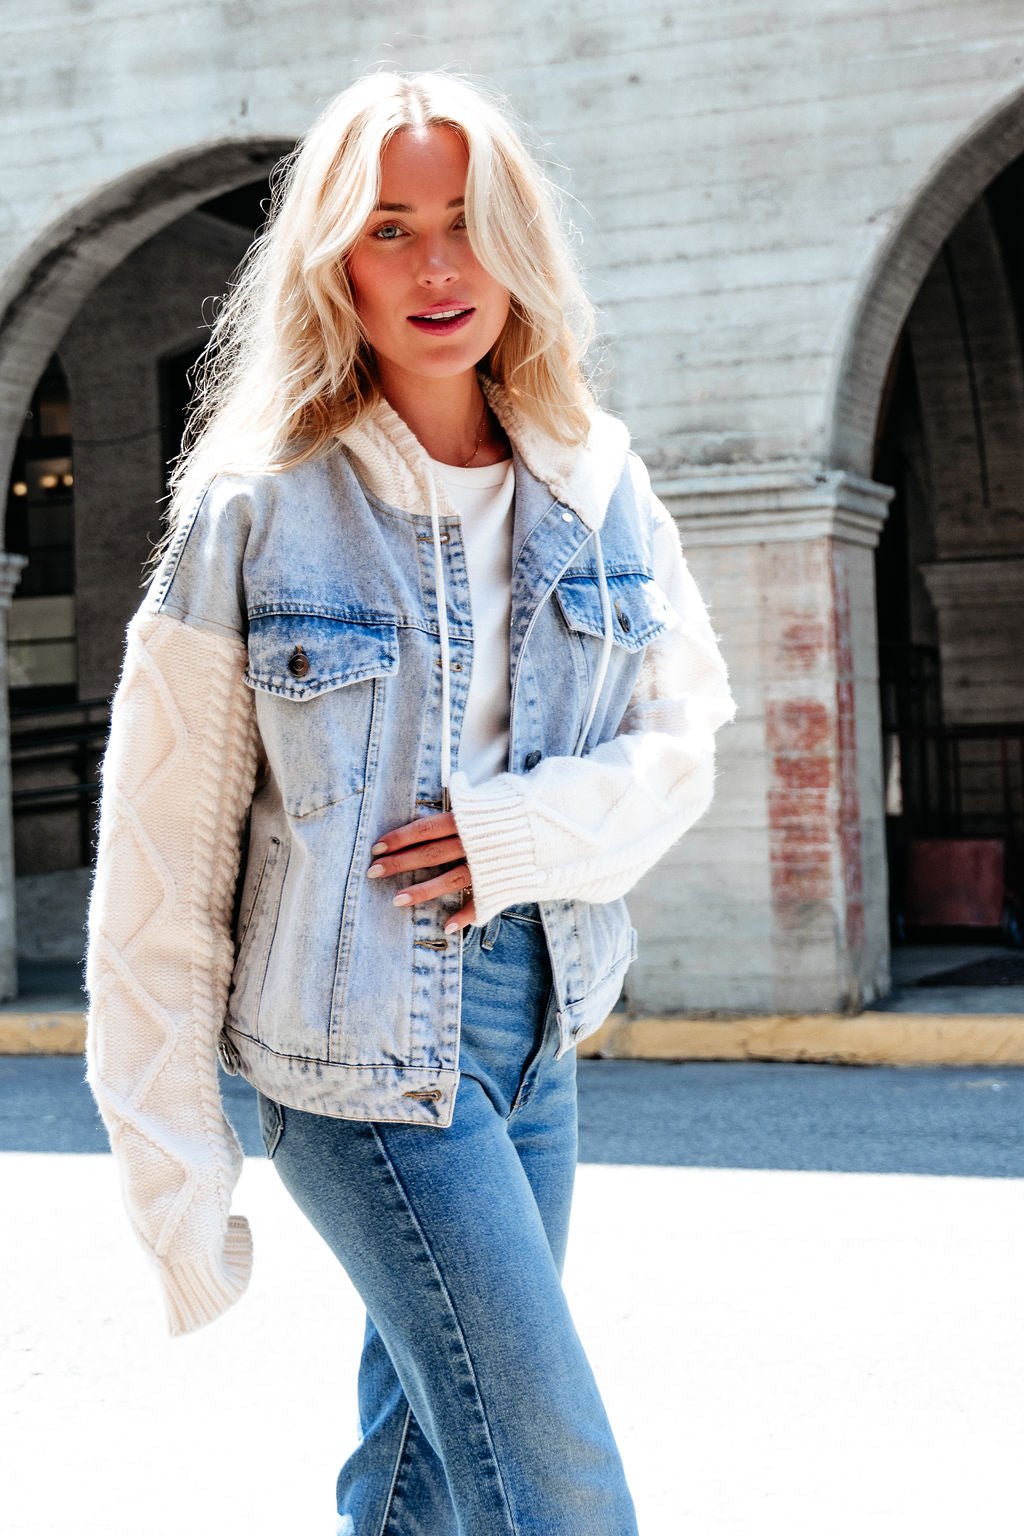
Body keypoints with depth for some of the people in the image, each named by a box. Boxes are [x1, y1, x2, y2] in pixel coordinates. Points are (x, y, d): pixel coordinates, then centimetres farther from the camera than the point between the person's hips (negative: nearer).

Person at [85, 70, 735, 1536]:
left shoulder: (598, 492, 2)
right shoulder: (254, 510, -10)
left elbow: (683, 743, 8)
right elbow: (162, 865, -8)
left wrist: (529, 832, -13)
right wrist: (178, 1184, -9)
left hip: (535, 1030, 5)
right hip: (355, 1050, -5)